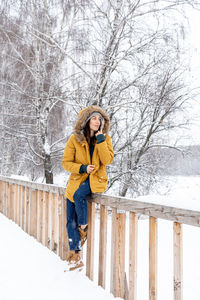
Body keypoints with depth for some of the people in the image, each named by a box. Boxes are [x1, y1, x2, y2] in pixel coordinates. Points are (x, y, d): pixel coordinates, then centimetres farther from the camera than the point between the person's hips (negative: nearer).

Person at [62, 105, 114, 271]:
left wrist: (100, 140, -18)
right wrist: (82, 168, -15)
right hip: (77, 180, 2)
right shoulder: (75, 139, -2)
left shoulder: (105, 138, -1)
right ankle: (75, 255, 16)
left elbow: (107, 160, -14)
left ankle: (84, 228, -11)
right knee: (70, 221, 1)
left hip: (96, 179, -2)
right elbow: (66, 162, -1)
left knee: (79, 194, -34)